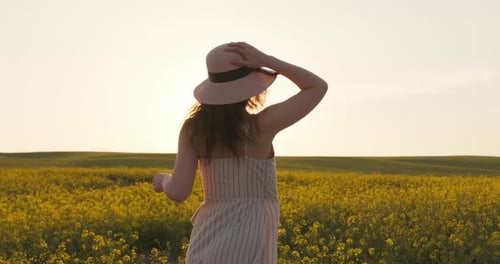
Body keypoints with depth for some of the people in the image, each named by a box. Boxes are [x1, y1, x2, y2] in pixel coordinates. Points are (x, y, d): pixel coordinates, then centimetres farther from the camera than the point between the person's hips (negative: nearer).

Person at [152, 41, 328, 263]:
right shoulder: (261, 125, -10)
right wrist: (265, 60, -7)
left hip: (207, 243, 4)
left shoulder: (193, 128, -2)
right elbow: (319, 87, 0)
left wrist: (163, 179, 14)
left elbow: (178, 192, -8)